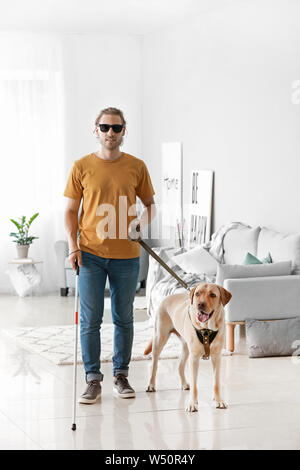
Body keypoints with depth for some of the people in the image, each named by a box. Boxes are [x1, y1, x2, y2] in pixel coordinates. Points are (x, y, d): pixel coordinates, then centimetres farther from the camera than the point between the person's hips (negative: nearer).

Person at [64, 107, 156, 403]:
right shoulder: (82, 167, 1)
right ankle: (93, 379, 9)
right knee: (90, 320, -1)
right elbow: (71, 210, 5)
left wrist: (142, 223, -8)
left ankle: (121, 375, 22)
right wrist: (72, 244, -7)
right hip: (90, 254, -1)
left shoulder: (136, 167, 4)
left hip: (126, 255, 1)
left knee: (124, 319, 9)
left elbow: (150, 204, 13)